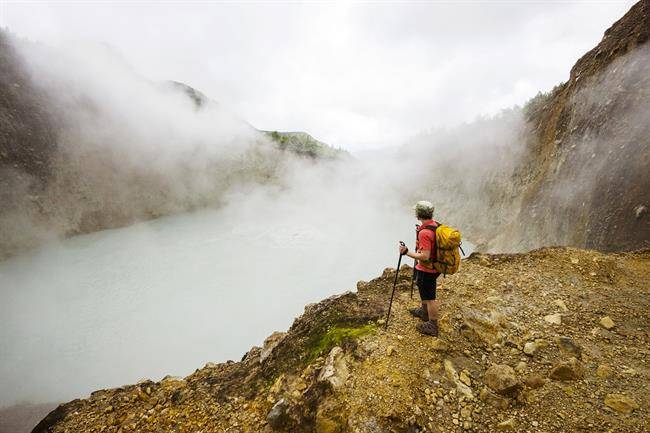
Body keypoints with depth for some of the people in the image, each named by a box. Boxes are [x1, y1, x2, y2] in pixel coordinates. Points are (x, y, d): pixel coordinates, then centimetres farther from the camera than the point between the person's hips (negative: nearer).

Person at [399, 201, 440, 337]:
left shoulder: (424, 232, -30)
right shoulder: (435, 225, -1)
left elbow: (425, 256, -31)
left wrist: (407, 252, -23)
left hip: (426, 270, -9)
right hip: (434, 266, 10)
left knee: (429, 297, 6)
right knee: (423, 290, 28)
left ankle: (432, 326, 22)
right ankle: (424, 312, 48)